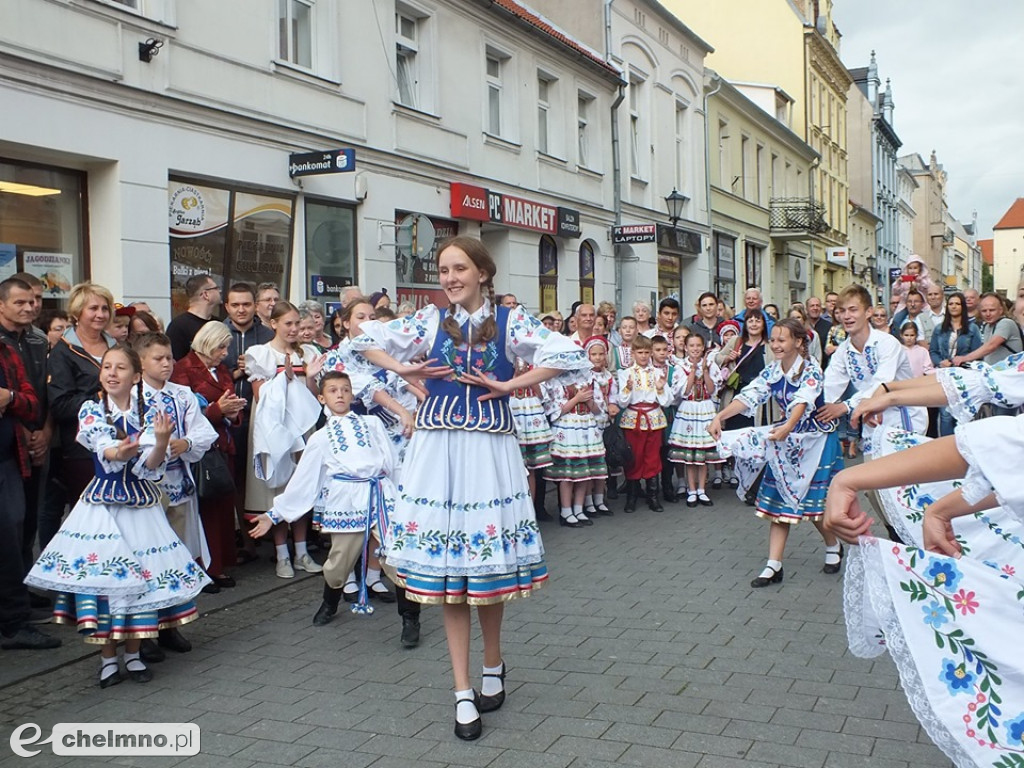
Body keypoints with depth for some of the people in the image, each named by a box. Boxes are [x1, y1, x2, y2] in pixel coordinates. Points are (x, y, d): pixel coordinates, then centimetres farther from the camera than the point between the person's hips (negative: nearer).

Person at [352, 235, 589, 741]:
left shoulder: (509, 321, 0)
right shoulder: (429, 320, 6)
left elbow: (568, 355, -9)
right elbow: (367, 340, 16)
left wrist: (509, 385, -10)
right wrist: (405, 370, 1)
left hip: (488, 450, -2)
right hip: (437, 449, 2)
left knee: (488, 562, 6)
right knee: (447, 571, 2)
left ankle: (492, 667, 31)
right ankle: (463, 693, 11)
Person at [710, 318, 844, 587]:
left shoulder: (811, 369, -18)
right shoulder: (772, 372, 0)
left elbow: (803, 401, -36)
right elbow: (749, 396, -13)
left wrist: (788, 427, -54)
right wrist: (720, 417, -28)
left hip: (818, 438, -6)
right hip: (788, 439, 6)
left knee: (814, 500, -1)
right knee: (780, 500, 1)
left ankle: (833, 547, 29)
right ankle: (773, 565, 2)